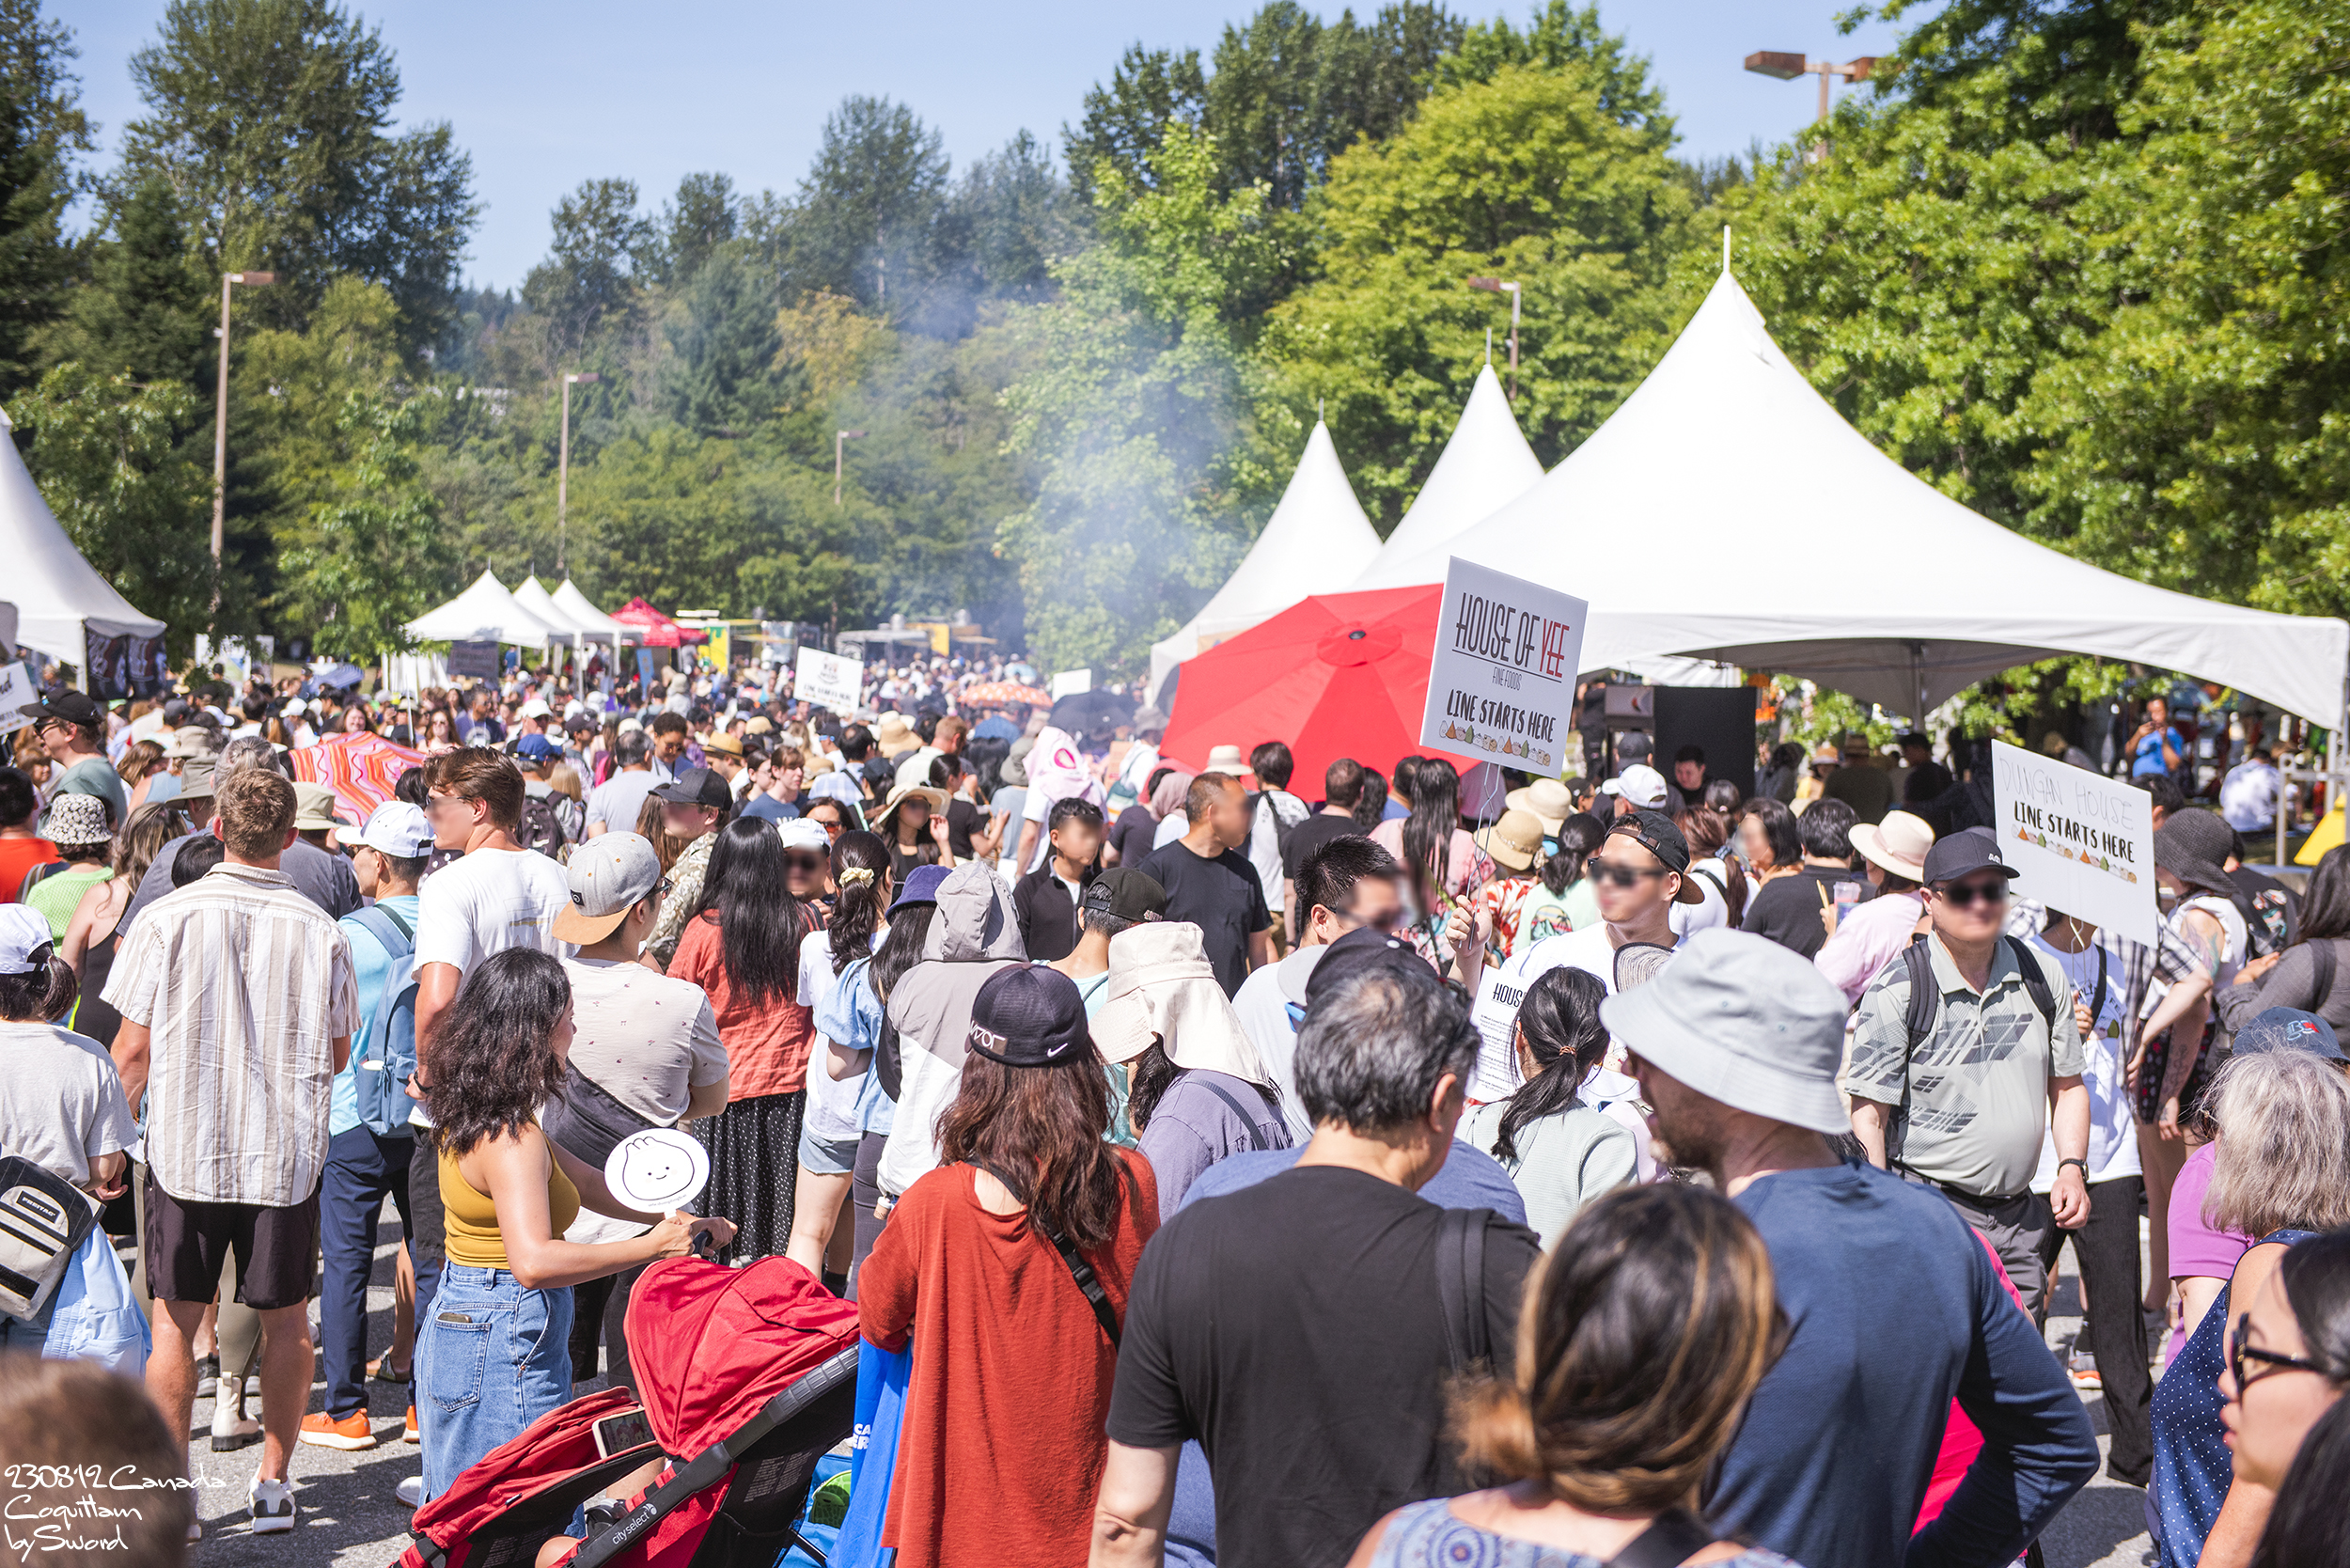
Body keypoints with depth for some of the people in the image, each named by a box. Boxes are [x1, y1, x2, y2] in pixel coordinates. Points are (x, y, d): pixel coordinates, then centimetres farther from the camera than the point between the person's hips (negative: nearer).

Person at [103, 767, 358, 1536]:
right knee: (286, 1320, 14)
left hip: (184, 1148, -1)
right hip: (288, 1152, 1)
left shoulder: (166, 918, -10)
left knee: (175, 1321, 10)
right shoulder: (320, 929, -7)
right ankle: (273, 1482, 20)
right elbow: (337, 1055, 3)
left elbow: (132, 1051, -6)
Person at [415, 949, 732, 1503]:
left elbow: (585, 1181, 18)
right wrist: (653, 1246, -28)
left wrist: (679, 1220, 15)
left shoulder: (474, 1116, 9)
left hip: (457, 1328, 10)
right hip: (505, 1347, -10)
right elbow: (534, 1262, -34)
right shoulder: (512, 1139, -22)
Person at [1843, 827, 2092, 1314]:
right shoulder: (1897, 990, -8)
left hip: (2021, 1214, 5)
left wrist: (2071, 1166, 4)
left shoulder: (2043, 976, 8)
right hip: (1929, 1209, -5)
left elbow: (2067, 1085, 20)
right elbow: (1869, 1115, -8)